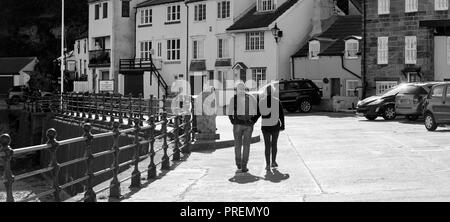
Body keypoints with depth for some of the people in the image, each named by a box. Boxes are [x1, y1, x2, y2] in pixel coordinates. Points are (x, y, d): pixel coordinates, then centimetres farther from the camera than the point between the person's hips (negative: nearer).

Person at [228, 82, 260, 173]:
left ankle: (238, 164, 23)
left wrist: (233, 121, 3)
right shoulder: (251, 98, 5)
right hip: (248, 124, 1)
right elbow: (258, 112, 2)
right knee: (246, 145, 6)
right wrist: (253, 121, 7)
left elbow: (230, 113, -10)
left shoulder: (234, 98, -3)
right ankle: (244, 166, 0)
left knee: (238, 144, 16)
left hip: (238, 124, -1)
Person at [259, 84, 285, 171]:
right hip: (275, 125, 0)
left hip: (265, 126, 0)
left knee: (267, 145, 6)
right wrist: (282, 125, 2)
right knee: (274, 144, 16)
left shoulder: (261, 101, -5)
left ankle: (268, 164, 2)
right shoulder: (277, 101, -7)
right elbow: (281, 114, -5)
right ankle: (273, 162, 20)